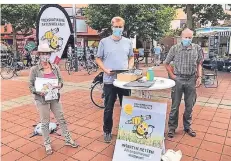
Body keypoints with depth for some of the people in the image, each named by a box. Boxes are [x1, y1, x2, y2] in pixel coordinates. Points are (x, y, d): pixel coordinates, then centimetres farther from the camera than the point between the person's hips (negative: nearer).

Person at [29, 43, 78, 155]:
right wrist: (38, 92, -22)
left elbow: (60, 80, 7)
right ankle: (47, 144, 28)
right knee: (45, 123, 10)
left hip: (54, 98, 3)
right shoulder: (34, 69, -9)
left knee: (61, 119, 12)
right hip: (42, 99, -3)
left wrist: (59, 85, -15)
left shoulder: (55, 67, -1)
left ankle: (68, 140, 29)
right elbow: (31, 85, -5)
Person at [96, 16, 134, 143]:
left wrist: (130, 68, -3)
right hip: (109, 80, -2)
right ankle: (107, 131, 26)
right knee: (109, 108, 8)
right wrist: (106, 70, -14)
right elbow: (98, 59, 2)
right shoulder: (104, 42, 0)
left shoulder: (128, 42, 8)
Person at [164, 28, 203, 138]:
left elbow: (199, 63, 10)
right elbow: (166, 63, 4)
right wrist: (172, 76, -2)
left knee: (189, 106, 12)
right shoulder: (174, 48, -4)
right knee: (175, 105, 7)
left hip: (191, 80, 2)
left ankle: (187, 127, 30)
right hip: (178, 80, -2)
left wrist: (199, 76, 0)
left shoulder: (197, 48, 1)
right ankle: (172, 127, 21)